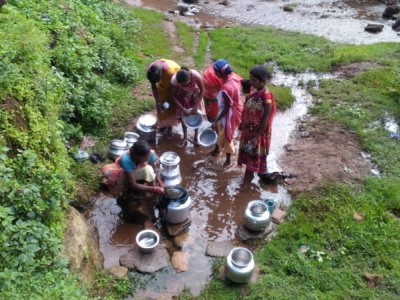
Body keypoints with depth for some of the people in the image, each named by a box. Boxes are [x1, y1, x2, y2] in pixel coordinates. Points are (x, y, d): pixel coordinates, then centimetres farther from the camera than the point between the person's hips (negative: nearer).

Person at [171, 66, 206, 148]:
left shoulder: (196, 76, -40)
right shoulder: (174, 80, -36)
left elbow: (202, 90, -23)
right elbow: (174, 96, -20)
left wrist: (196, 106, -25)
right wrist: (183, 109, -26)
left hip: (195, 94, 0)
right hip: (183, 95, 0)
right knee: (183, 116, 4)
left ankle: (196, 137, 28)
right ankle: (185, 138, 22)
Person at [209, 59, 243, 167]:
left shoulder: (226, 88, -36)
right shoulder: (234, 76, -11)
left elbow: (227, 108, -27)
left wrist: (217, 119, -16)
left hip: (230, 114, -8)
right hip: (235, 108, 8)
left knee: (226, 136, 12)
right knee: (221, 131, 27)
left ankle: (228, 160, 33)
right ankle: (217, 149, 50)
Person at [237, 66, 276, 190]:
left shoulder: (266, 96, -26)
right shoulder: (254, 90, -1)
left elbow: (266, 118, -23)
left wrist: (257, 136, -21)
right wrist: (242, 124, 16)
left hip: (257, 131, -8)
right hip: (248, 128, 8)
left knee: (254, 154, 9)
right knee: (247, 152, 20)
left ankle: (247, 179, 23)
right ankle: (249, 175, 38)